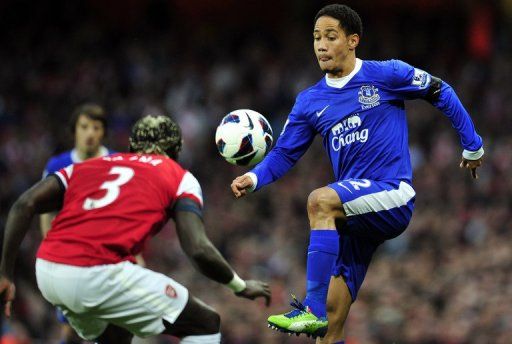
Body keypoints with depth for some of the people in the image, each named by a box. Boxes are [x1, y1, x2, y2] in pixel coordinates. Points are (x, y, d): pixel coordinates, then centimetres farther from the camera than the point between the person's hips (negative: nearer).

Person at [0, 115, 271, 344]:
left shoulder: (89, 166, 26)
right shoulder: (179, 178, 14)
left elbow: (24, 206, 12)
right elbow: (199, 250, -1)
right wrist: (240, 286, 15)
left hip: (46, 272, 6)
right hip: (100, 276, -6)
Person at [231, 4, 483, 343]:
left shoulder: (386, 74, -2)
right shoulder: (310, 102, 10)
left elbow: (441, 93, 8)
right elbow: (284, 154, 8)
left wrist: (472, 146, 11)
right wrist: (254, 178, -12)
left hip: (393, 197, -6)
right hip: (356, 213, 6)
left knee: (320, 201, -32)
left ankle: (313, 309, -34)